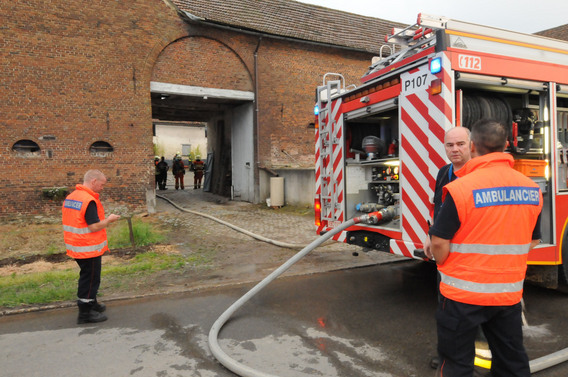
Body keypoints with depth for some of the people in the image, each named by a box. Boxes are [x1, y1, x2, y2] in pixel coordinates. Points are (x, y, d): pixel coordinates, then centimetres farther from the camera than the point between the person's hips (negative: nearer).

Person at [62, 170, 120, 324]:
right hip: (89, 249, -9)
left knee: (88, 277, 24)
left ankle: (91, 304, 38)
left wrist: (103, 219, 13)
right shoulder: (89, 200, -23)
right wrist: (109, 220, -9)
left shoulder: (70, 197, 8)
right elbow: (94, 227, -25)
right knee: (90, 279, 4)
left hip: (76, 246, 9)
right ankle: (85, 313, 13)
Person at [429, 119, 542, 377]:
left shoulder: (461, 188, -19)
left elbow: (439, 244, -17)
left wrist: (442, 264, 4)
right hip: (510, 293, 5)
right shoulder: (532, 189, 0)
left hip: (463, 294, -5)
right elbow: (533, 241, 10)